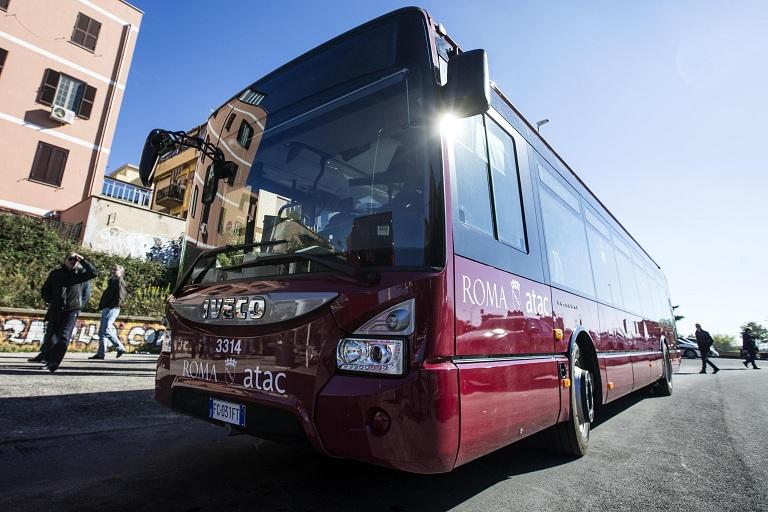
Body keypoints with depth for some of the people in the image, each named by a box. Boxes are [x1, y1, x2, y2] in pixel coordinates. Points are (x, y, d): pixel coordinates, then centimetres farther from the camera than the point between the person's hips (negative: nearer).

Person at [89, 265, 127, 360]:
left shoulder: (119, 281, -6)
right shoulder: (112, 281, 23)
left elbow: (119, 297, -16)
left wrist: (112, 306, -20)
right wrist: (102, 306, 13)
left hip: (112, 309, -10)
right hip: (106, 309, 10)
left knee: (106, 330, -15)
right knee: (101, 332, 9)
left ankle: (120, 348, -7)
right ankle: (100, 353, 12)